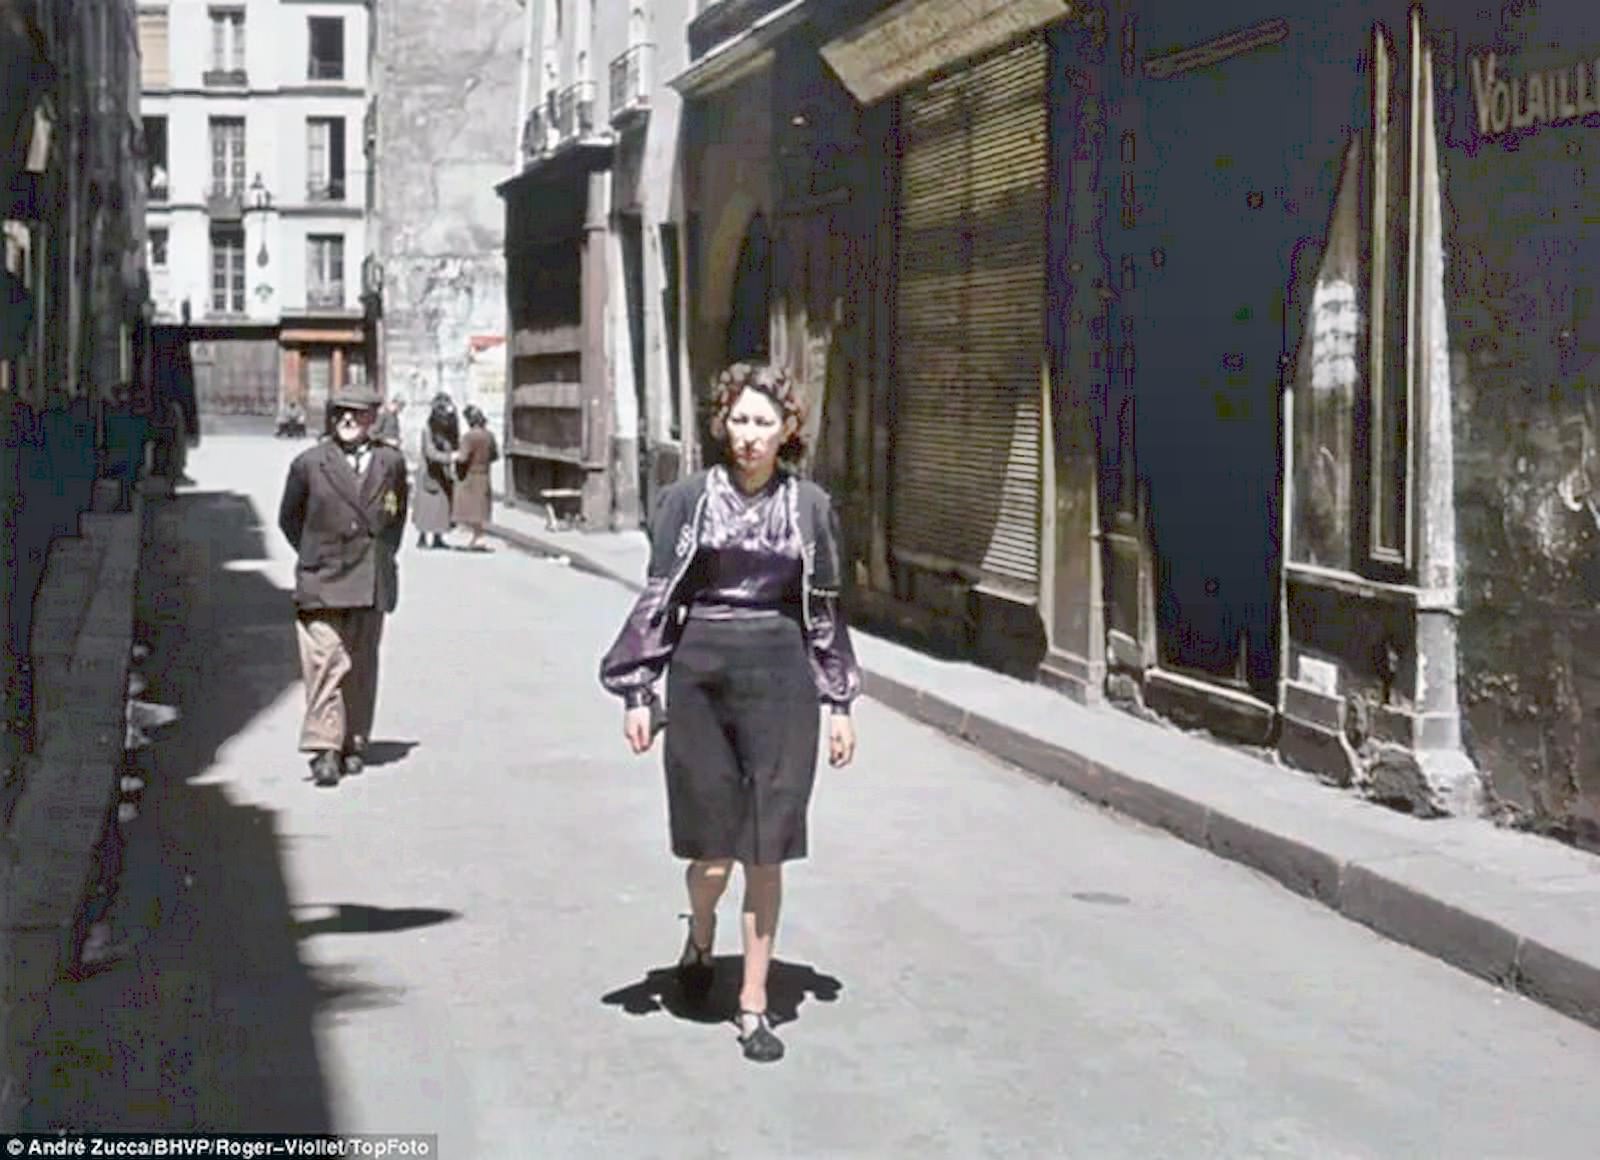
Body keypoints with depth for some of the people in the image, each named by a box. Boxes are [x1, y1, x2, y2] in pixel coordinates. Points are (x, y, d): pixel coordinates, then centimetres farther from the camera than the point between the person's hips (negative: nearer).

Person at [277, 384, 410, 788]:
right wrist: (316, 557, 7)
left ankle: (354, 745, 17)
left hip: (372, 584, 3)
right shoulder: (309, 463, 0)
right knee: (326, 664, -11)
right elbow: (289, 519, 11)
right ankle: (324, 750, -14)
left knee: (362, 668, 8)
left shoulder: (391, 462, 7)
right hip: (322, 584, -3)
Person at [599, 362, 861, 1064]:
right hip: (702, 673, -1)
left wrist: (840, 702, 9)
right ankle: (701, 932, 37)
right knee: (714, 847, 2)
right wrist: (637, 692, -1)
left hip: (781, 678, 1)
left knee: (767, 851, 2)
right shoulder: (690, 499, 1)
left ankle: (754, 1003, 14)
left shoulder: (810, 506, 6)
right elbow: (657, 599, 3)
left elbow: (825, 610, 11)